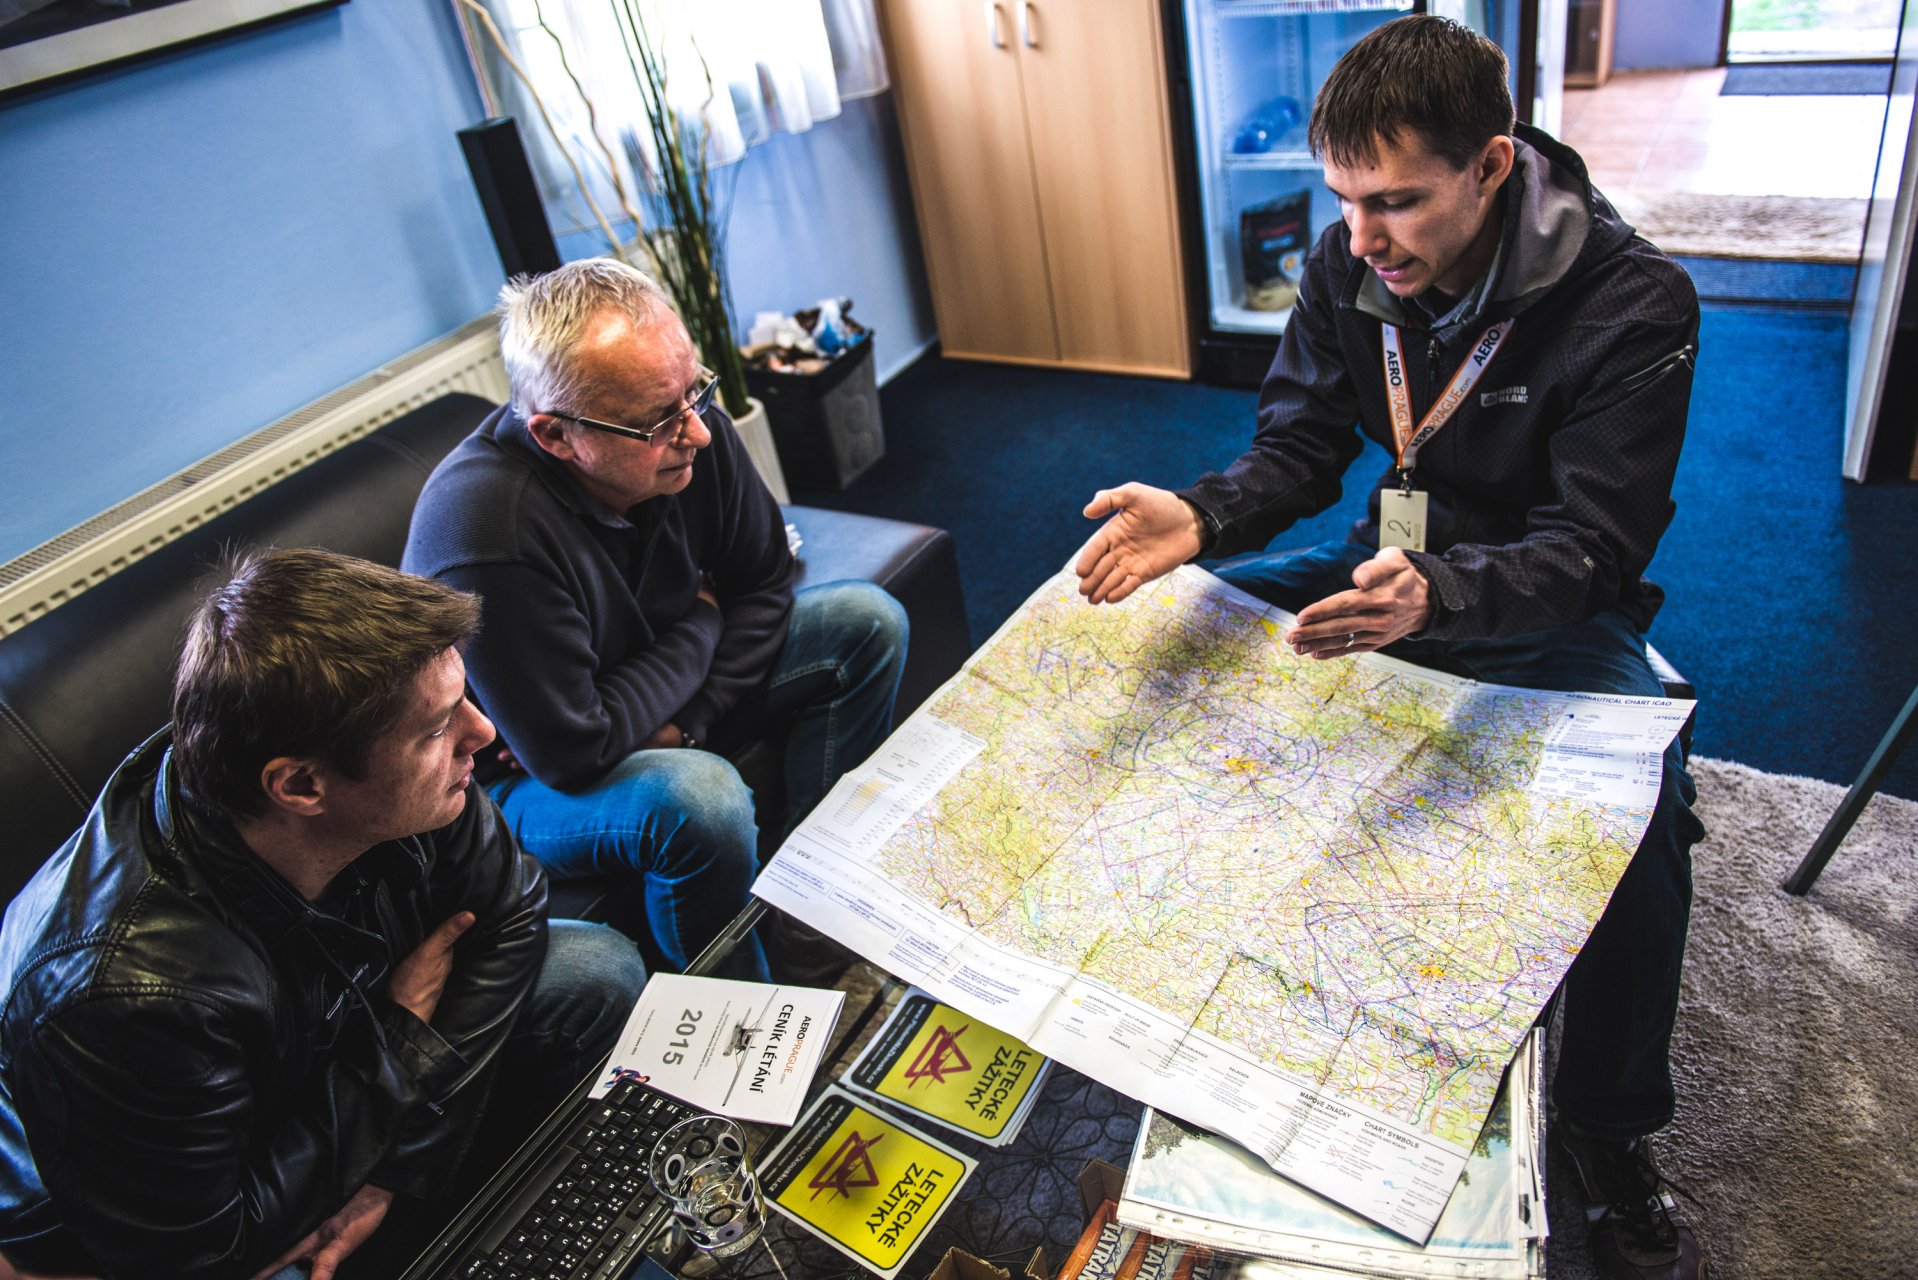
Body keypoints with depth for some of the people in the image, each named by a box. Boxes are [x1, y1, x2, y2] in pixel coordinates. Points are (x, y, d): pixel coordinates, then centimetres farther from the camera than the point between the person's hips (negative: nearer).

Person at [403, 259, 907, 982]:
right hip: (529, 776, -7)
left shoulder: (687, 426, -19)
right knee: (701, 798, -37)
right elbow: (571, 752, -32)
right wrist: (701, 627, -19)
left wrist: (687, 726, -16)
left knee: (867, 622, -2)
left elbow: (764, 584, -3)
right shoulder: (488, 533, -38)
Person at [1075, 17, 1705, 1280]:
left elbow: (1595, 547, -26)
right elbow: (1298, 448, -4)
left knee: (1646, 806, -31)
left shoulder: (1633, 302, -22)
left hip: (1550, 605, -4)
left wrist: (1438, 594, -48)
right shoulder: (1348, 267, -8)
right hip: (1398, 564, 5)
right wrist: (1200, 517, -27)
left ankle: (1610, 1130, -4)